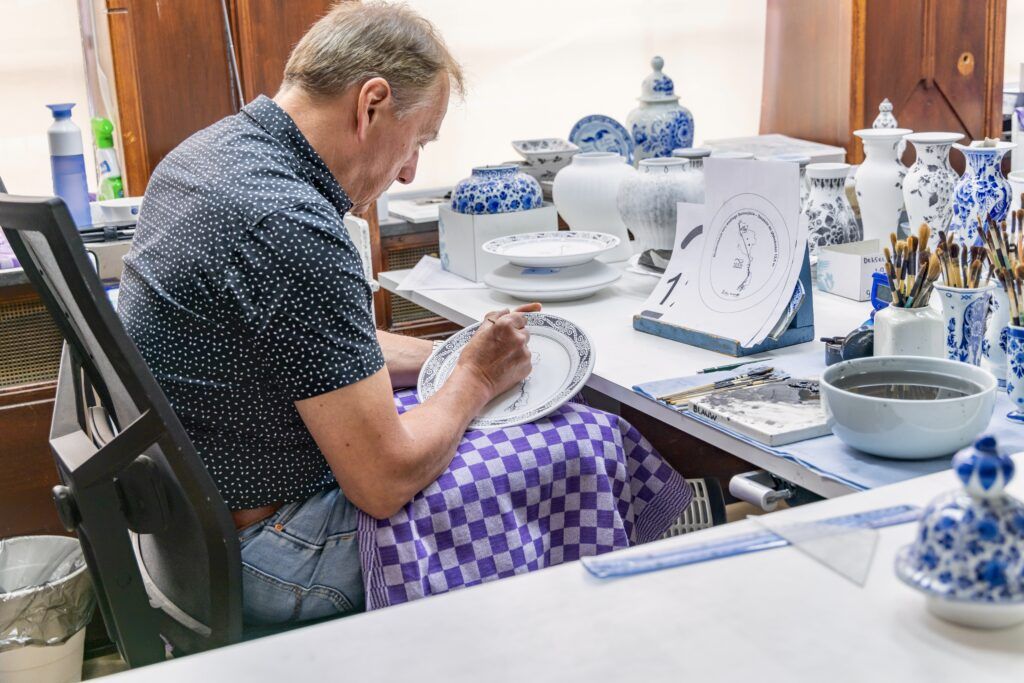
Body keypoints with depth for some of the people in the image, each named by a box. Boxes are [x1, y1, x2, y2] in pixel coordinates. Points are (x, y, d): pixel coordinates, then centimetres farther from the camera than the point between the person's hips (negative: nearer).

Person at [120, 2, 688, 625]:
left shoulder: (208, 151, 2)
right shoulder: (293, 227, -30)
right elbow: (385, 484, -25)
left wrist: (449, 353, 9)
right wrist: (477, 377, -8)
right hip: (264, 556, -10)